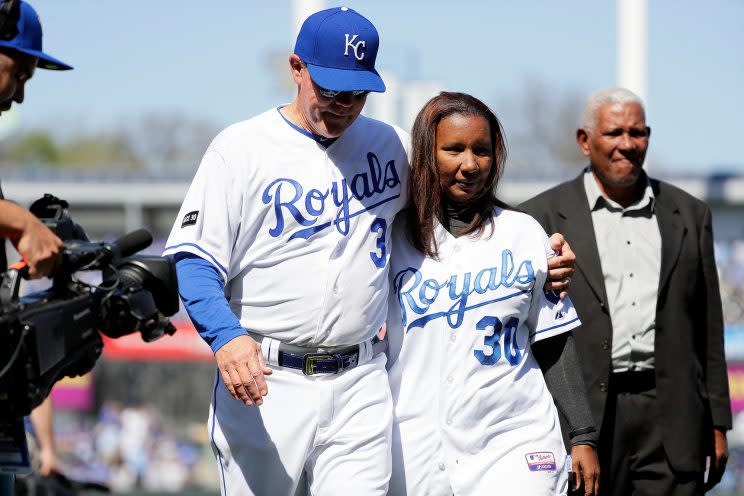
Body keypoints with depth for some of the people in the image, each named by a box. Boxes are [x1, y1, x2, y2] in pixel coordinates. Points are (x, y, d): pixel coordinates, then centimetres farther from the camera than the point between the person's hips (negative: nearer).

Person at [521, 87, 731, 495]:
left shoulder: (690, 215, 14)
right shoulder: (544, 217, 5)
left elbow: (708, 329, 15)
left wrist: (717, 424, 12)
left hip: (672, 419, 2)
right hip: (585, 414, -2)